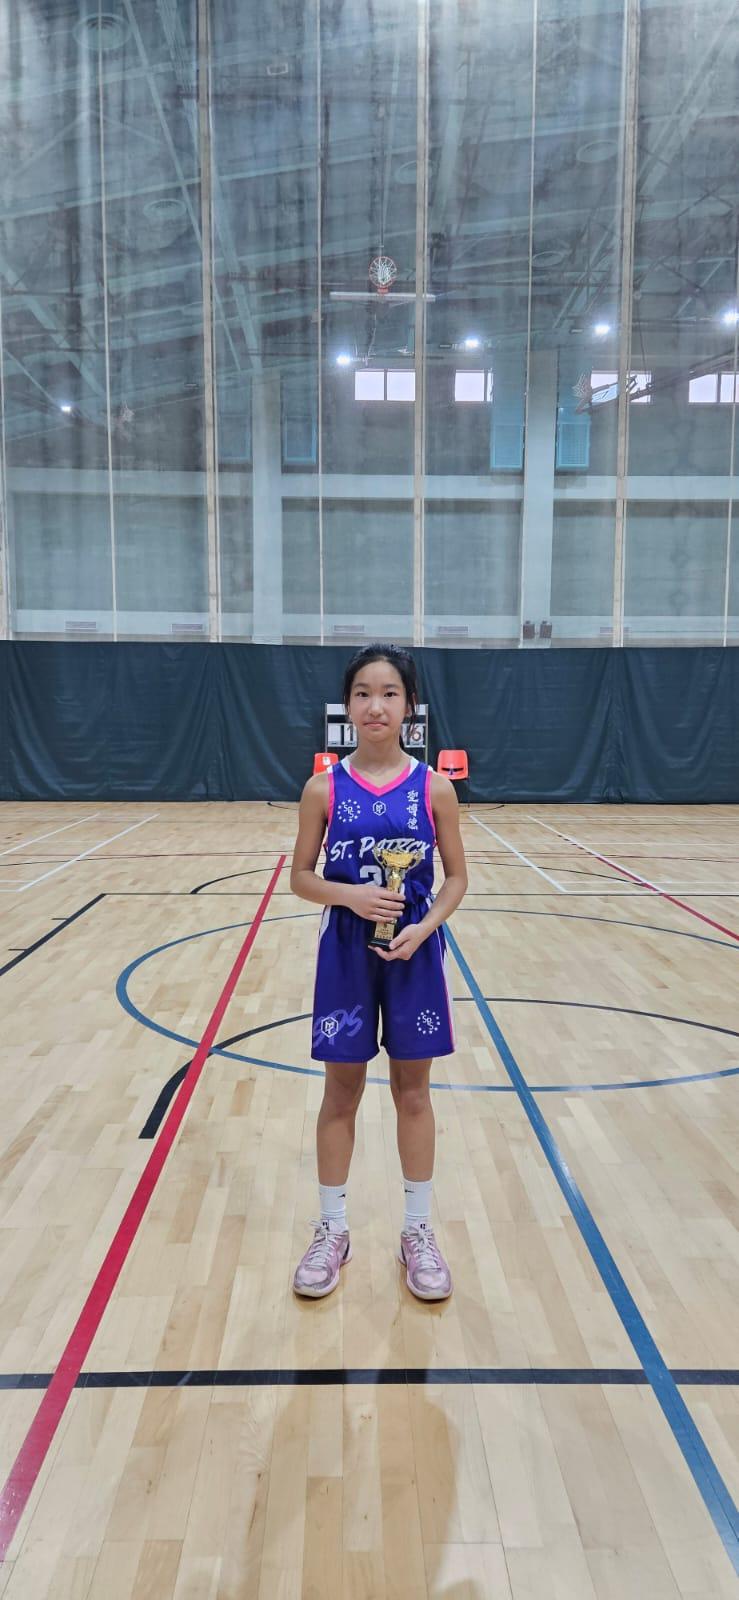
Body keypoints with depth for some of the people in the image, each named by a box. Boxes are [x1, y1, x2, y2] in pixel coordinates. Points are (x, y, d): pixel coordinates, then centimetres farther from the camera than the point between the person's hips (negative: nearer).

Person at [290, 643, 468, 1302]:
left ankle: (419, 1231, 30)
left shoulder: (434, 788, -5)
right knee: (341, 1095, 12)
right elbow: (301, 877, 0)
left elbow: (456, 877, 1)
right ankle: (332, 1230, 30)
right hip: (346, 954, 0)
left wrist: (423, 927, -16)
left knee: (413, 1094, 12)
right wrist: (350, 894, -19)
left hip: (413, 953, 0)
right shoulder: (324, 788, -5)